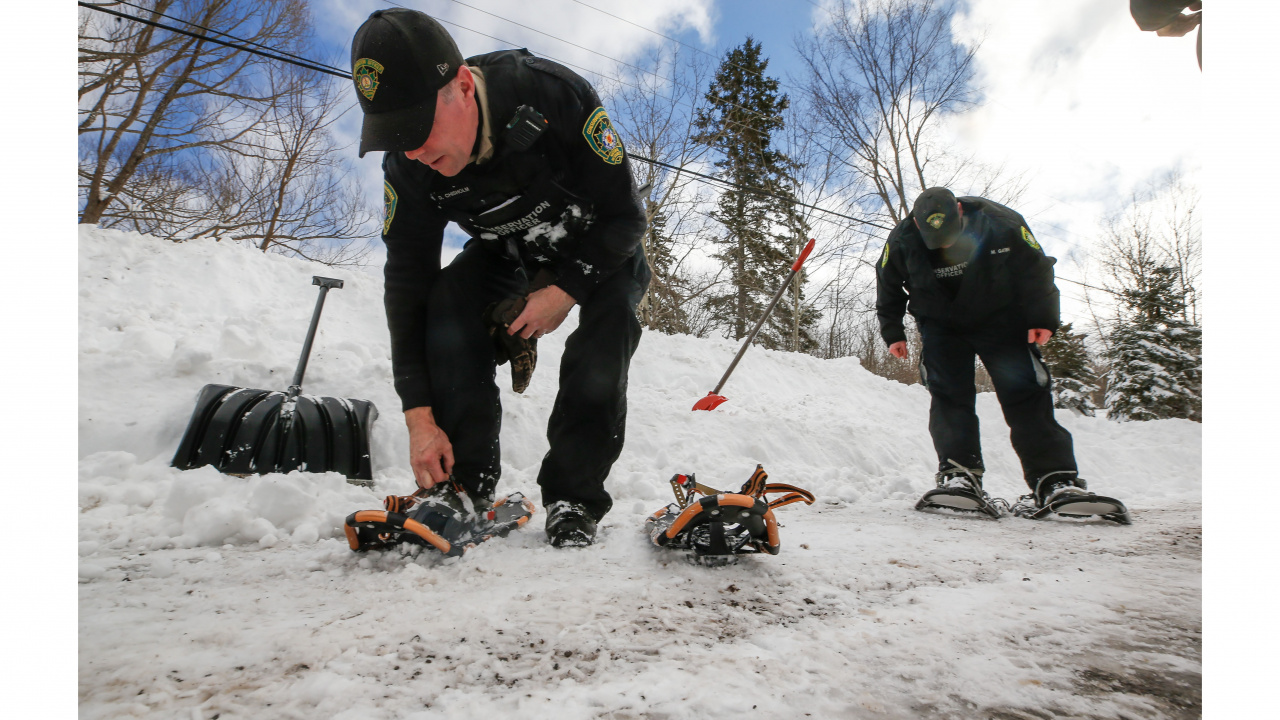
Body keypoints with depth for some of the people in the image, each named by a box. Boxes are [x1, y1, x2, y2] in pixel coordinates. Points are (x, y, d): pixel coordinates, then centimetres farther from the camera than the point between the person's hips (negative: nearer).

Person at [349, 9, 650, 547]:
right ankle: (463, 485, -13)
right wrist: (419, 414, -23)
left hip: (600, 247, -2)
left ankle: (572, 499, -19)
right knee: (448, 305, -25)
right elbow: (407, 281, -20)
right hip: (507, 254, 3)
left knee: (608, 323, -31)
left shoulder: (558, 98, -35)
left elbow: (625, 216, -25)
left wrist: (565, 290, -32)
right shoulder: (408, 164, -23)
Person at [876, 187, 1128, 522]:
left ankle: (1056, 482, -8)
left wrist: (1042, 318, -10)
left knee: (1025, 394, -8)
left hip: (1000, 320, -1)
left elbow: (1035, 269, -7)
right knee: (948, 394, -15)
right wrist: (892, 332, 0)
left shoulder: (1000, 223, -22)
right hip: (941, 327, 1)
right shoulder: (902, 240, -19)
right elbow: (889, 288, 0)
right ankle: (959, 476, -17)